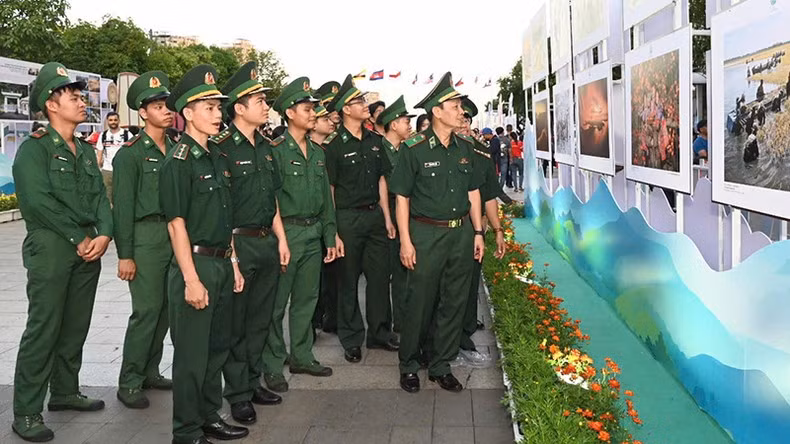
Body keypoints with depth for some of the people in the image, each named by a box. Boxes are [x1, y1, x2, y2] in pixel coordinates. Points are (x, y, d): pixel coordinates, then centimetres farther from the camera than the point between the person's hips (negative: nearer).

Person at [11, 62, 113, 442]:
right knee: (43, 329, -5)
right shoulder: (34, 148, -6)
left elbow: (100, 195, 10)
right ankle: (26, 413, 3)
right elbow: (38, 201, -16)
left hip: (88, 247, 7)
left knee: (76, 326, 13)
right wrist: (78, 238, -14)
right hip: (50, 247, -7)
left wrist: (103, 234, -7)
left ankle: (65, 391, 27)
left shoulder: (85, 150, 16)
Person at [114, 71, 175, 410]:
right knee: (146, 310, -6)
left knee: (165, 307, 10)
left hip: (176, 234, 6)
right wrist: (125, 254, -11)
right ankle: (129, 383, 5)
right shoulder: (130, 153, -5)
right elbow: (123, 207, -8)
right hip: (146, 237, -6)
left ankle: (150, 371, 23)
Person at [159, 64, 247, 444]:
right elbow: (176, 224, -16)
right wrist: (191, 279, -18)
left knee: (218, 348, 17)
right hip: (195, 263, -8)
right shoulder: (178, 161, -12)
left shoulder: (217, 159, 13)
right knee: (192, 355, 2)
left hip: (222, 263, 8)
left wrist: (234, 265, 14)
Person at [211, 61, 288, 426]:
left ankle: (253, 382, 30)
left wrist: (281, 239, 13)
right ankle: (238, 395, 17)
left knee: (260, 320, 16)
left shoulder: (265, 147, 12)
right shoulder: (221, 148, -12)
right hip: (238, 242, -7)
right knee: (235, 324, 5)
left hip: (267, 242, 7)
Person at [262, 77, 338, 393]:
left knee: (307, 298, 14)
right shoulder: (275, 150, -9)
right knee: (277, 302, 1)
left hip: (313, 232, 7)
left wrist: (330, 236, 12)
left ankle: (301, 356, 28)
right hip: (286, 232, -7)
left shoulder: (317, 153, 13)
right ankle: (272, 365, 12)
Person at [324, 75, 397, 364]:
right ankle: (351, 340, 19)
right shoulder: (335, 146, -9)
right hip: (348, 218, -5)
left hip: (374, 214, 5)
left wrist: (387, 217, 9)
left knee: (379, 276, 10)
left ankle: (379, 333, 25)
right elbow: (329, 189, -8)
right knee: (348, 280, 6)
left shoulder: (374, 140, 9)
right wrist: (333, 231, -10)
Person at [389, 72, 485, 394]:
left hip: (461, 233, 5)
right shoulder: (414, 149, -8)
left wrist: (478, 232, 10)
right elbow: (402, 197, -6)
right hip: (427, 234, -5)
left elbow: (473, 192, 15)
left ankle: (441, 366, 24)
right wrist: (405, 241, -10)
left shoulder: (465, 147, 8)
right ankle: (408, 366, 20)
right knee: (419, 304, 1)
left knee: (454, 303, 10)